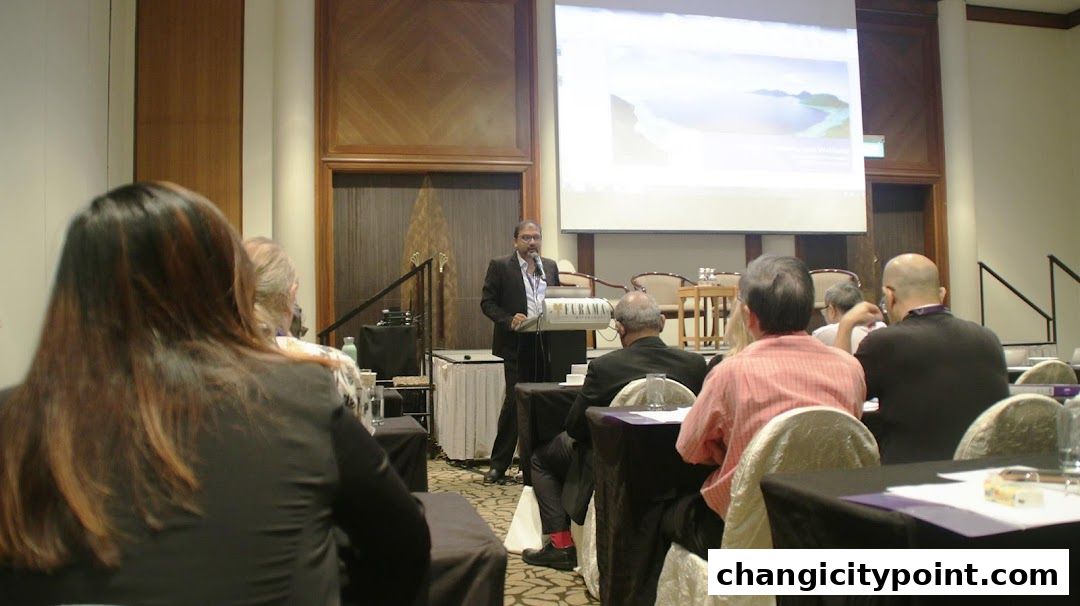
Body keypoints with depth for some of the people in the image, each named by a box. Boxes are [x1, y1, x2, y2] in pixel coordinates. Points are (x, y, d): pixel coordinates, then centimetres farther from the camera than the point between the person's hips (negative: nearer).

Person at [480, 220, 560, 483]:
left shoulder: (550, 267, 15)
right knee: (514, 400, -5)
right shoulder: (500, 266, 1)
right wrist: (509, 320, -18)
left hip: (546, 344, 5)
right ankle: (498, 465, 7)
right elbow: (487, 303, -2)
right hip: (517, 344, -4)